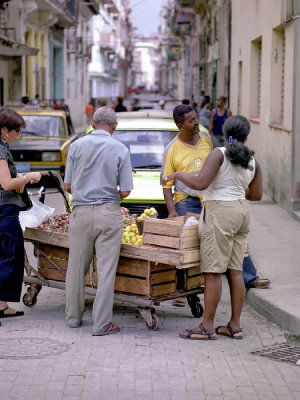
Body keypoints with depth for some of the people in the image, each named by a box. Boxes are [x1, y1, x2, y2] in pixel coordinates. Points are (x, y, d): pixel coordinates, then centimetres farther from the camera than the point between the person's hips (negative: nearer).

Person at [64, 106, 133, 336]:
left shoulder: (77, 146, 1)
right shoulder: (121, 149, -2)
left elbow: (68, 185, 3)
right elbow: (125, 191, -3)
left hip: (81, 212, 2)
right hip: (109, 213, -2)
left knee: (76, 268, 13)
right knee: (106, 270, 1)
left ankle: (74, 317, 24)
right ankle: (102, 323, 3)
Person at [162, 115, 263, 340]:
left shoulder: (220, 154, -11)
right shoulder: (252, 161, 9)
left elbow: (200, 183, -18)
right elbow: (257, 195, 17)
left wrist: (177, 175, -3)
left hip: (219, 213, -7)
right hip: (241, 212, 7)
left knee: (213, 272, -4)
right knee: (235, 271, 10)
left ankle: (207, 327, -1)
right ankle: (235, 326, 15)